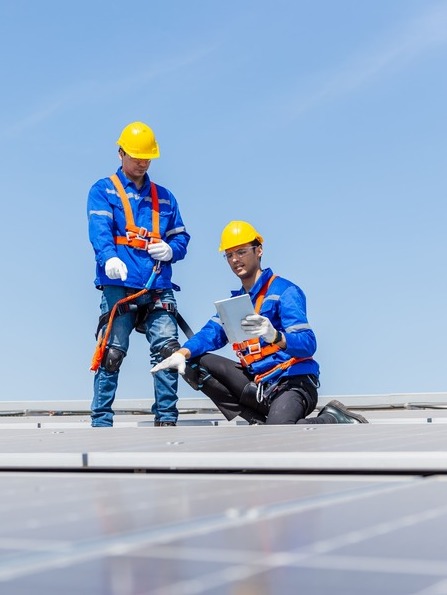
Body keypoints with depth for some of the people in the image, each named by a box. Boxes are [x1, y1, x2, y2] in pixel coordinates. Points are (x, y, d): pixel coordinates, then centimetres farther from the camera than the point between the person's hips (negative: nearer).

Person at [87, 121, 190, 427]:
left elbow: (181, 237, 21)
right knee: (112, 353, -7)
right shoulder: (103, 190, 8)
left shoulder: (164, 197, 22)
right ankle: (101, 422, 1)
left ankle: (166, 419, 4)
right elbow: (99, 230, -10)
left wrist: (171, 249, -3)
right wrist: (109, 257, -31)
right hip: (119, 286, -4)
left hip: (158, 288, 4)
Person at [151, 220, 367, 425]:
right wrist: (183, 353, -17)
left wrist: (275, 336, -39)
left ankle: (336, 419, -2)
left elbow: (308, 344, -18)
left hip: (292, 383, -7)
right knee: (195, 363, -2)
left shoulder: (284, 291, -7)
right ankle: (260, 422, -7)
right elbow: (211, 333, 4)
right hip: (257, 383, 7)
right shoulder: (236, 299, 18)